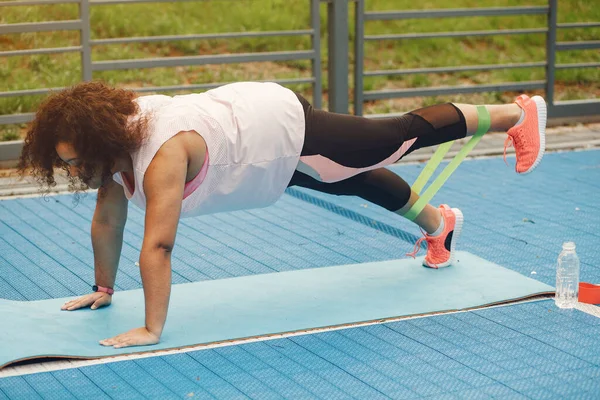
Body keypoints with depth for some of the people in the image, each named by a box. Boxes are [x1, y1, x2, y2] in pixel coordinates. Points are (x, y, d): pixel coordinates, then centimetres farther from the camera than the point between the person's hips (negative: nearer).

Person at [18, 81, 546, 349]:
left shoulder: (163, 155, -40)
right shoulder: (111, 142, -13)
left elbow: (158, 246, -42)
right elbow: (107, 221, 0)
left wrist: (151, 330, -38)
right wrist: (104, 289, 7)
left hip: (291, 133, -7)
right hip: (249, 115, 7)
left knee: (403, 137, 10)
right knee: (362, 183, 28)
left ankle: (517, 113, 31)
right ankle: (438, 224, 55)